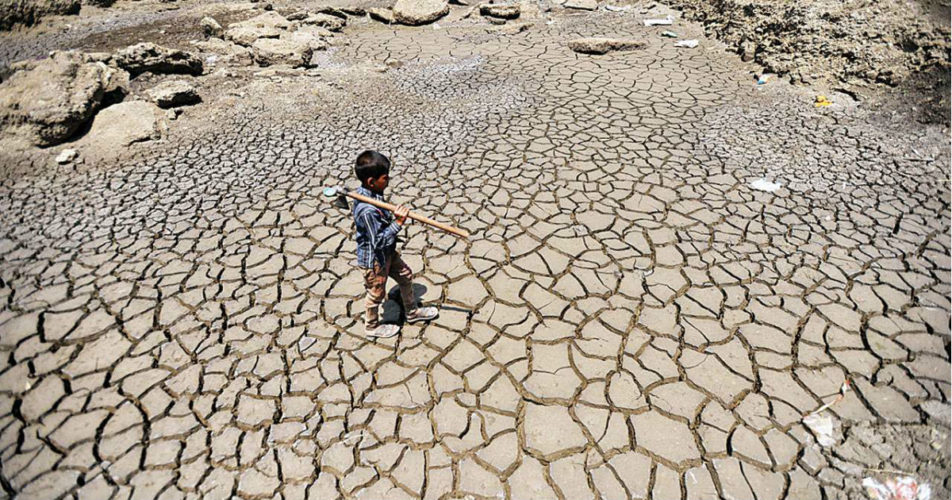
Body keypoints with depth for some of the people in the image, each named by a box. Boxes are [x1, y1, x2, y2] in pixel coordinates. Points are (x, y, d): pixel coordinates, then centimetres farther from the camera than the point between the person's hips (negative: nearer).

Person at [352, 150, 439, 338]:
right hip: (374, 259, -9)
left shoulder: (367, 193, -6)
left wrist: (392, 217, 2)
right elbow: (379, 241, -32)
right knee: (377, 293, 14)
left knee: (406, 276, 23)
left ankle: (412, 312, 45)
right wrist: (397, 222, -34)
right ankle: (372, 326, 42)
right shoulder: (367, 211, -37)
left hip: (387, 252, 9)